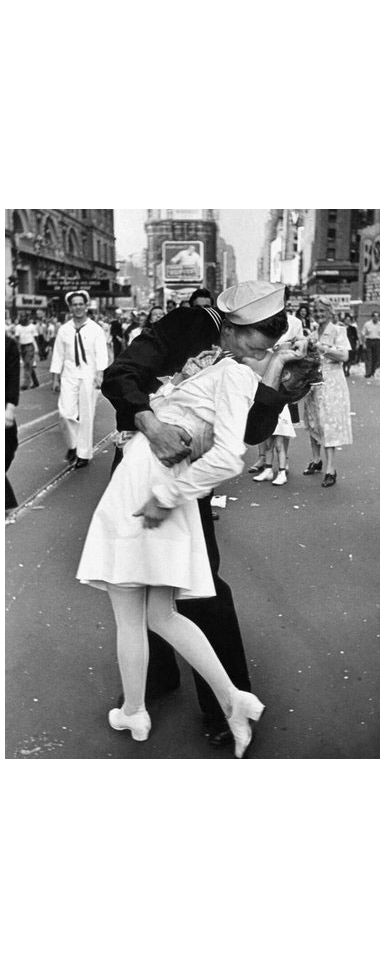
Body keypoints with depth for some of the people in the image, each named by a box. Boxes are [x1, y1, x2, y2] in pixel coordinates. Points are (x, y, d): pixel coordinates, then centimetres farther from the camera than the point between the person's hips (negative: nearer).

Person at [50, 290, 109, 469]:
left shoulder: (95, 329, 0)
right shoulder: (64, 330, 6)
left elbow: (101, 354, -7)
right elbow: (58, 354, 9)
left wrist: (100, 374, -20)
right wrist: (55, 378, 6)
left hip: (88, 375, -2)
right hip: (69, 375, 2)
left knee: (86, 416, 2)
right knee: (66, 412, -9)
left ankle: (84, 454, 14)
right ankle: (72, 444, 17)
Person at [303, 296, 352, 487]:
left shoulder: (337, 331, -4)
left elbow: (344, 356, -15)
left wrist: (322, 348, -21)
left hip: (330, 383, -6)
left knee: (329, 424, -8)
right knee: (312, 422, 12)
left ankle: (331, 469, -6)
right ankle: (316, 461, 27)